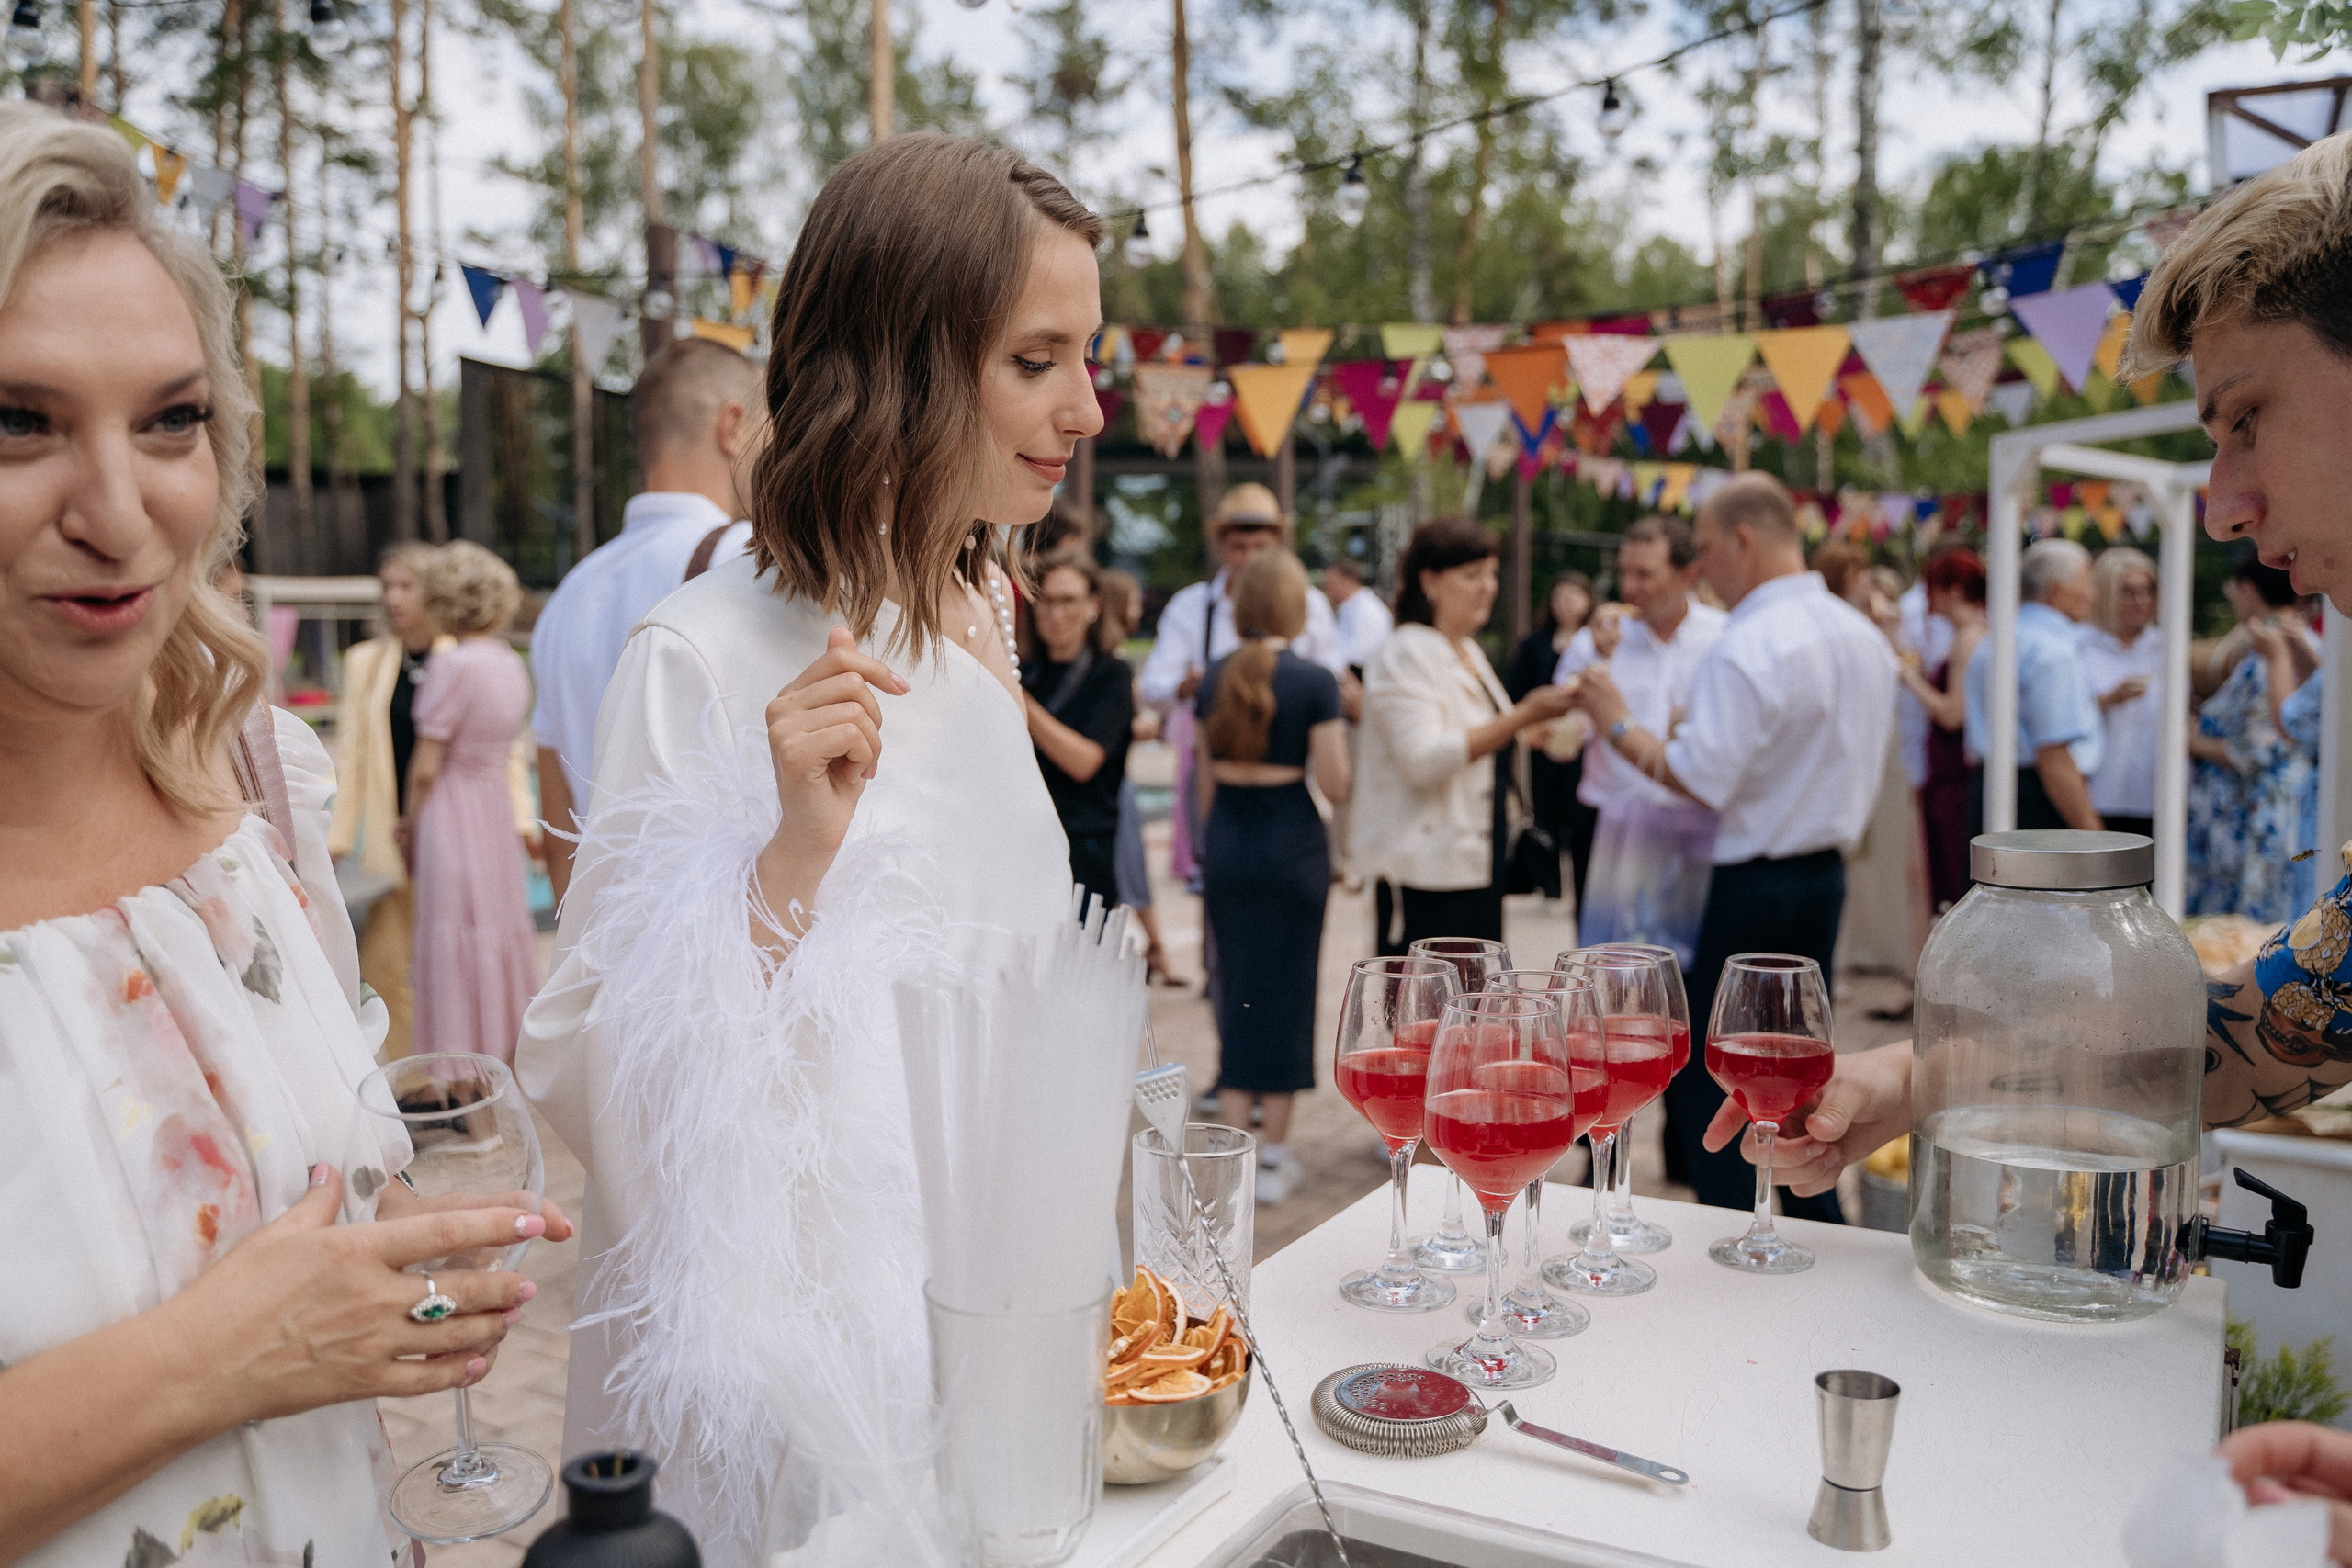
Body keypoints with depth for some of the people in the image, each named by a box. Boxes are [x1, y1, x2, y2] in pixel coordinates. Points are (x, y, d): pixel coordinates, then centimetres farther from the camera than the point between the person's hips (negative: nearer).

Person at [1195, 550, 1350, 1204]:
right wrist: (1340, 722, 4)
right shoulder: (1314, 681, -11)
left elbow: (1206, 777, 11)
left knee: (1237, 985, 14)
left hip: (1226, 842, 4)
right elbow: (1334, 784, -12)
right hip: (1292, 843, -4)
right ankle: (1274, 1154, 13)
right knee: (1286, 989, 6)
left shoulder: (1216, 677, 4)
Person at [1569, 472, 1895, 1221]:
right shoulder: (1864, 634, 9)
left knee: (1706, 1075, 1)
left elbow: (1702, 780, -22)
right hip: (1827, 874, 9)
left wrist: (1619, 724, -10)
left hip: (1755, 885, -9)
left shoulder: (1748, 647, -19)